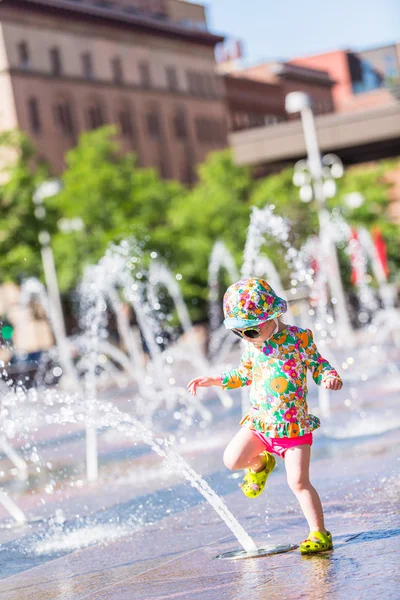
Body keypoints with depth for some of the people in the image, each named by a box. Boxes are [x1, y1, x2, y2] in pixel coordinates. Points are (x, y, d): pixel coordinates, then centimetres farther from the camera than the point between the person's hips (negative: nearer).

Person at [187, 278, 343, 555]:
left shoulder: (298, 338, -11)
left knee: (298, 481, -9)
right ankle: (260, 464, 25)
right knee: (232, 459, -10)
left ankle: (320, 534, 4)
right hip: (259, 421, 5)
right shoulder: (252, 345, 4)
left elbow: (319, 365, -3)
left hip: (293, 425, -5)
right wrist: (213, 380, 16)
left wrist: (331, 377, -25)